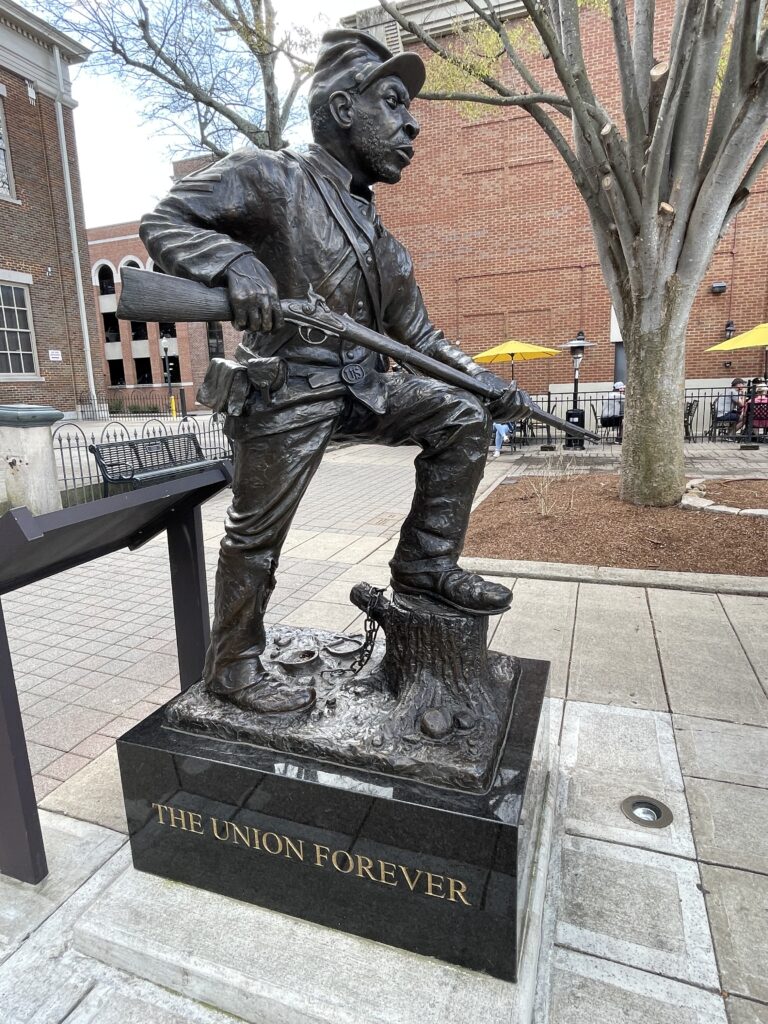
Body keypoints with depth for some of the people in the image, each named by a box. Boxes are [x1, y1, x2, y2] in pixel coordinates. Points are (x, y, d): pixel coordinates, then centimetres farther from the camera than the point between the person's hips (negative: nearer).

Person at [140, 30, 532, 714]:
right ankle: (232, 665, 19)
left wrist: (488, 382, 10)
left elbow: (421, 339, 19)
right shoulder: (270, 178, -1)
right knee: (258, 533, -2)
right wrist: (235, 259, -25)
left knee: (464, 415, -2)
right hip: (287, 389, -7)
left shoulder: (384, 245, 18)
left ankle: (426, 564, 3)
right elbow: (163, 221, -4)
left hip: (364, 387, 7)